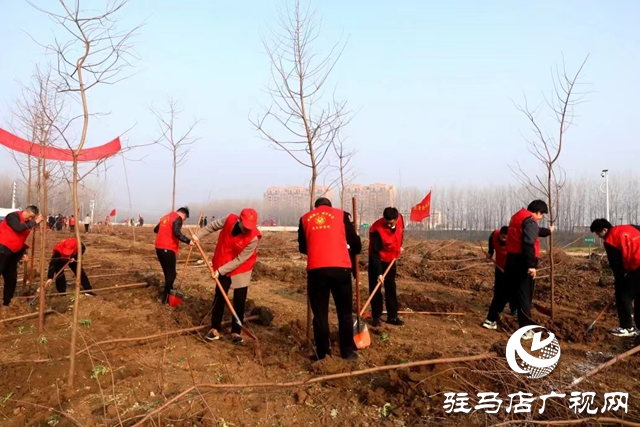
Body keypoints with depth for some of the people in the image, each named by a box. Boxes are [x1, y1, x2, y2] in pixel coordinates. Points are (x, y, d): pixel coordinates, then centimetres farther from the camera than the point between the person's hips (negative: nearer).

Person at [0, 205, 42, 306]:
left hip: (13, 253, 8)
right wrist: (35, 222, -27)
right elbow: (19, 228, -30)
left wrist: (23, 253, 9)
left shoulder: (27, 223, 12)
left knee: (12, 278, 9)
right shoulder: (13, 216, -11)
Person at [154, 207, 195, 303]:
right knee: (171, 273, -1)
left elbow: (156, 230, 30)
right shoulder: (178, 218, -7)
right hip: (168, 249, -8)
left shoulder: (165, 217, 18)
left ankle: (169, 292, 25)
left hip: (159, 248, 9)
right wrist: (188, 241, -21)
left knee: (167, 272, 18)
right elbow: (177, 233, -23)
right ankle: (165, 296, -1)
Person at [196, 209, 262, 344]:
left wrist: (220, 270, -21)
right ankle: (215, 329, 19)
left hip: (241, 270, -3)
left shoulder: (253, 238, -29)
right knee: (219, 297, 7)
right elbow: (213, 226, 3)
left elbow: (240, 260, -23)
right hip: (222, 268, 3)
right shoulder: (229, 220, -20)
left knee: (239, 301, 1)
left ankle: (236, 332, 17)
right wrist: (198, 235, 7)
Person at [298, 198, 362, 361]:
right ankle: (347, 352, 19)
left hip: (316, 270, 1)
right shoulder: (340, 214, 13)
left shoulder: (305, 218, 16)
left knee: (320, 313, 12)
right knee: (345, 312, 13)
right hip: (340, 268, 0)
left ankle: (322, 353, 17)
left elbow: (302, 247, 23)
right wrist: (356, 250, 34)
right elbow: (355, 242, 12)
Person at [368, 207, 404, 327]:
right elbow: (375, 253, -30)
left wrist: (400, 246, 13)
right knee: (375, 288, -2)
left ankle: (392, 316, 17)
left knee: (391, 288, 9)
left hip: (391, 259, 5)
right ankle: (376, 316, 11)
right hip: (377, 260, -5)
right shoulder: (376, 230, -32)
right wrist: (379, 273, -33)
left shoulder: (400, 219, -16)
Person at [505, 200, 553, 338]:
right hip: (522, 262, -9)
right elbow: (528, 243, -25)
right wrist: (531, 265, -28)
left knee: (513, 291, 18)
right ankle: (526, 330, 1)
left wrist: (548, 231, 51)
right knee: (524, 295, -4)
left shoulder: (518, 217, 17)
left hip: (512, 260, 9)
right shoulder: (530, 221, -13)